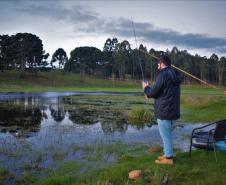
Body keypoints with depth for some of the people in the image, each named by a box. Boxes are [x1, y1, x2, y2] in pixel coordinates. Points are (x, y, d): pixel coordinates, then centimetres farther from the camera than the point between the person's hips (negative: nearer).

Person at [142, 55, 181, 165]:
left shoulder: (163, 75, -16)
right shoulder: (175, 76, 12)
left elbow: (153, 92, -15)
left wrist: (146, 88, 5)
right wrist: (150, 92, 20)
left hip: (164, 111, -9)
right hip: (173, 110, 9)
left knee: (165, 135, 0)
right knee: (167, 134, 18)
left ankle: (168, 158, 7)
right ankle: (167, 154, 27)